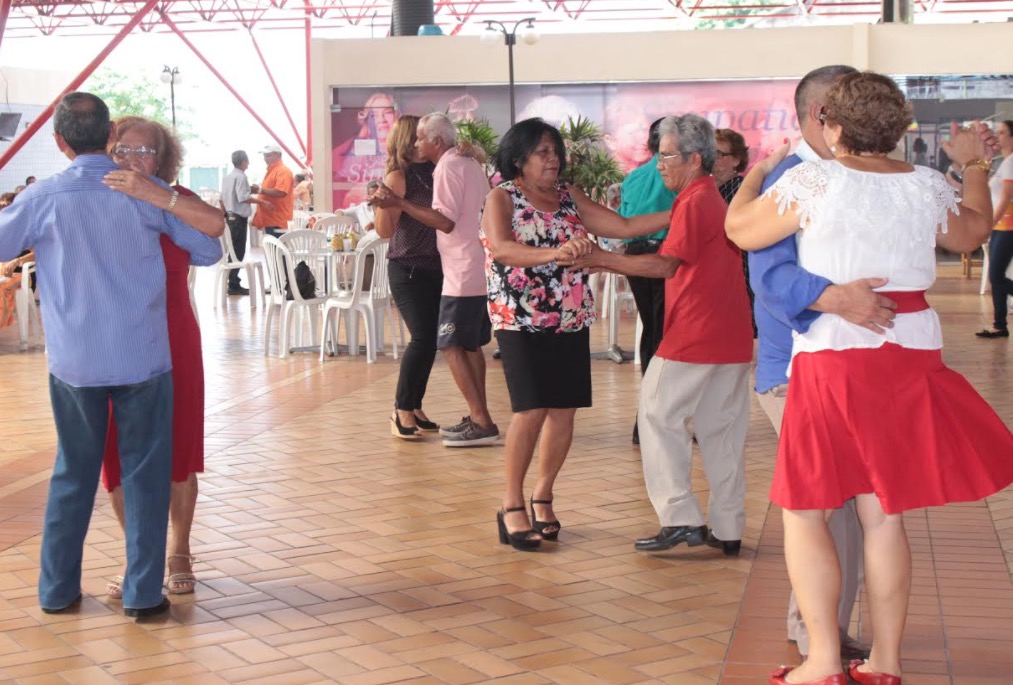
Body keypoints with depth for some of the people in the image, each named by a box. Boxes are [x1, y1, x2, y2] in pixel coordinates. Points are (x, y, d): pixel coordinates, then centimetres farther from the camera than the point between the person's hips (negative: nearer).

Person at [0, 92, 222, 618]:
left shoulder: (44, 197, -7)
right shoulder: (147, 193, -5)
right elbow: (209, 249, 5)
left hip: (74, 361, 1)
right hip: (142, 358, -1)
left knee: (73, 475, 14)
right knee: (144, 474, 7)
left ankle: (57, 589, 21)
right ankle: (142, 592, 8)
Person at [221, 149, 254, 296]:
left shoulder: (228, 177, 12)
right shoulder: (241, 176, -14)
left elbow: (223, 198, 16)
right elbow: (243, 198, -23)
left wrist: (225, 215, 22)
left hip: (230, 216, 9)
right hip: (239, 218, -9)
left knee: (233, 250, 13)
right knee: (238, 252, -6)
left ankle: (232, 283, 17)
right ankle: (234, 285, -6)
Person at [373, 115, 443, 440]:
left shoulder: (436, 170, 8)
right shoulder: (398, 177, -7)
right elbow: (385, 230, -8)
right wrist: (381, 203, -27)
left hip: (435, 267, 6)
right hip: (407, 269, -6)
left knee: (429, 339, 7)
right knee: (422, 337, -13)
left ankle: (414, 406, 18)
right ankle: (402, 410, -3)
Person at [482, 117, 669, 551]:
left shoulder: (570, 199, 12)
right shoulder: (502, 198, -4)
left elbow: (624, 227, 7)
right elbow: (500, 248, -23)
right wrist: (553, 254, -38)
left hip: (571, 321, 5)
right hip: (521, 321, -5)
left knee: (564, 411, 4)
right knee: (531, 410, -14)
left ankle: (542, 497, 21)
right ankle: (512, 506, -1)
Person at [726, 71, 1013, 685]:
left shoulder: (814, 179, -10)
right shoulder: (927, 185, 4)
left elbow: (741, 230, 1)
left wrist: (758, 173, 19)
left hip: (833, 353, -5)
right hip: (911, 352, 5)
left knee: (804, 511, 6)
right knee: (884, 514, 12)